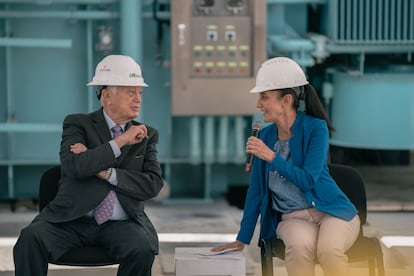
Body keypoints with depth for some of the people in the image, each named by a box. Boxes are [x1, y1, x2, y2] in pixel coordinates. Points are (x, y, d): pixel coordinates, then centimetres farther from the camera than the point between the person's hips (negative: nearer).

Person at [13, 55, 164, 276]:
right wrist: (121, 141, -13)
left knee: (142, 248, -30)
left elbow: (153, 184, -1)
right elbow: (73, 166, -15)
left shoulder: (147, 135, 12)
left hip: (120, 224, 1)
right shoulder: (77, 124, 5)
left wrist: (106, 172, -11)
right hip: (71, 219, -1)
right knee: (32, 237, -29)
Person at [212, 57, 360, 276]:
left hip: (330, 210, -2)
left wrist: (271, 157, -23)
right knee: (299, 246, -34)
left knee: (328, 250, -36)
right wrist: (242, 240, 10)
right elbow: (255, 190, 9)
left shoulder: (315, 128, -9)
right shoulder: (265, 135, 4)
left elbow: (308, 180, -16)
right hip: (293, 217, 3)